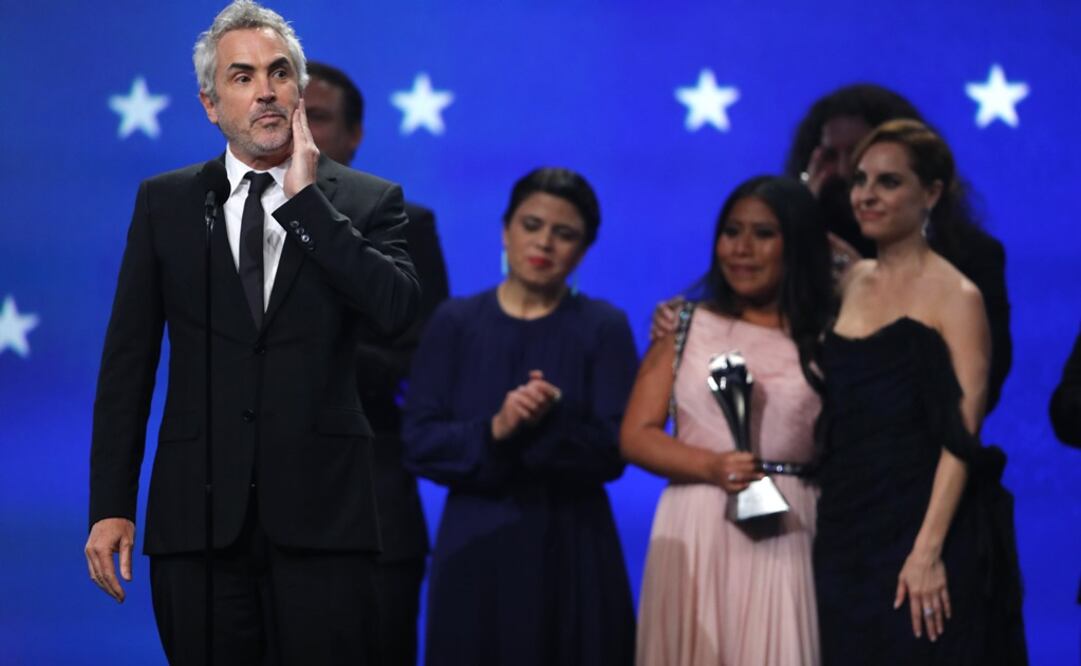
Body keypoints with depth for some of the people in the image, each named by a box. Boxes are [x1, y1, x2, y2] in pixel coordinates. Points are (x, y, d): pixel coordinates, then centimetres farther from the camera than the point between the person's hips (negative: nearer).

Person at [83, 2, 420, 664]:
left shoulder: (367, 201, 7)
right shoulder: (164, 203, 10)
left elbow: (398, 308, -12)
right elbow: (127, 361, 8)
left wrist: (306, 199, -8)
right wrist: (111, 506, 1)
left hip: (321, 509, -1)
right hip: (199, 511, 1)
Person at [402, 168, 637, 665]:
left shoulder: (604, 328, 2)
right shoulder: (455, 322, 6)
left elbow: (612, 451, -6)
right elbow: (418, 442, -2)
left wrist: (550, 423, -24)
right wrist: (493, 432, -19)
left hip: (571, 550, -1)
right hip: (474, 548, 1)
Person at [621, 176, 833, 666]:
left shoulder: (824, 342, 6)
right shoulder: (686, 326, 9)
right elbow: (636, 436, 2)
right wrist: (711, 465, -11)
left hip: (786, 534, -1)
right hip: (695, 532, 1)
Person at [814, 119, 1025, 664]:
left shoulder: (954, 296, -8)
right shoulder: (854, 282, 11)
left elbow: (960, 436, -14)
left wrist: (928, 551, -21)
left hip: (919, 530, -6)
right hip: (846, 530, 6)